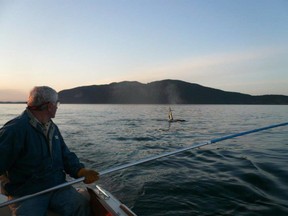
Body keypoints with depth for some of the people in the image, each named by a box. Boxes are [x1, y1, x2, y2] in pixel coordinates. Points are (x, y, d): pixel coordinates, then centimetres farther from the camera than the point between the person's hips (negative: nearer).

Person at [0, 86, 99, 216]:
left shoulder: (53, 128, 10)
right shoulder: (15, 129, -15)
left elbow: (66, 155, 9)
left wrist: (80, 170, -7)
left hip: (58, 186, 5)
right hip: (25, 193, -4)